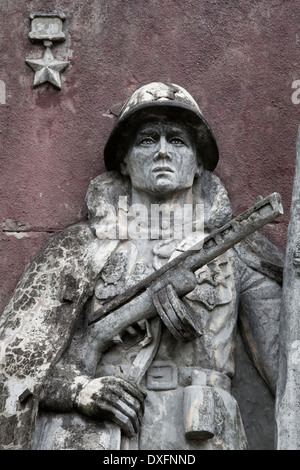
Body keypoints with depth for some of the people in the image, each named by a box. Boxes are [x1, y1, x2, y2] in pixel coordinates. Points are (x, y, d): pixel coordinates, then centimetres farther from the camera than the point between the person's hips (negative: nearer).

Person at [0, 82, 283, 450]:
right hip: (89, 436, 0)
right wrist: (81, 388, -9)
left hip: (197, 437, 1)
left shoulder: (235, 252, 14)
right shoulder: (80, 247, 12)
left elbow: (288, 358, 11)